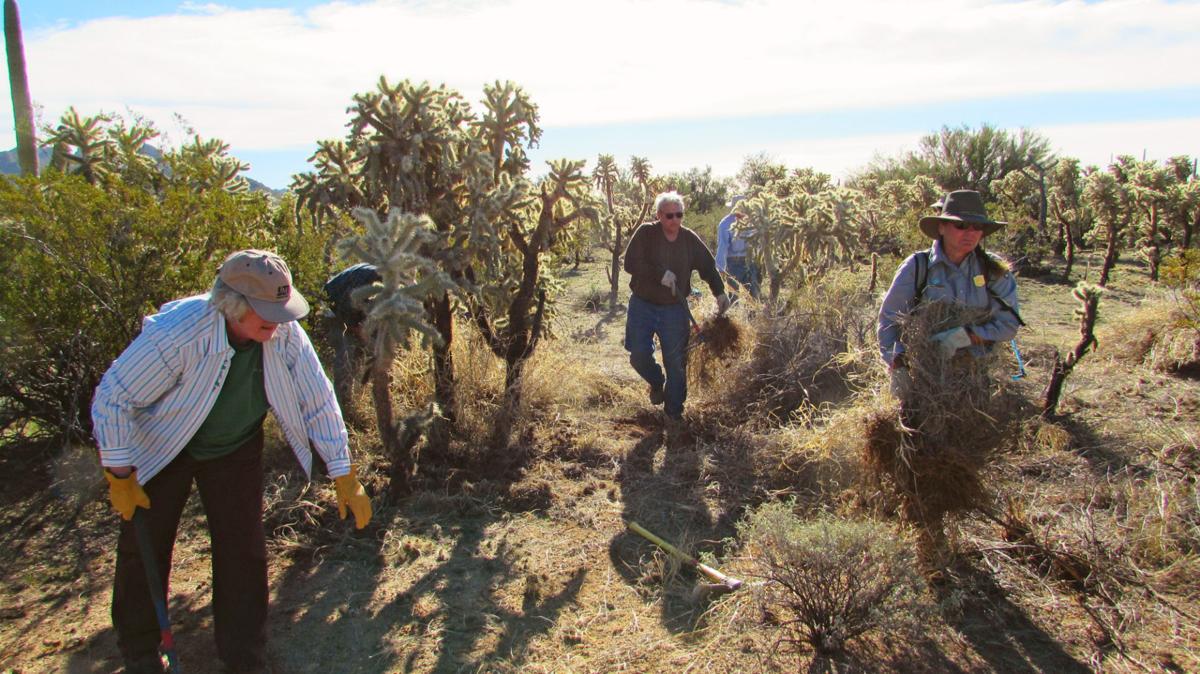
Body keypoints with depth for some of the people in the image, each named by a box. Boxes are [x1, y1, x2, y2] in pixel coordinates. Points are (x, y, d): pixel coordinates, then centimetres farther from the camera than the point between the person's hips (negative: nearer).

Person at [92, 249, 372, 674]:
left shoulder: (286, 335, -26)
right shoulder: (176, 332, -35)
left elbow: (319, 402, -16)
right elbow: (111, 399, -23)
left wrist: (345, 479, -15)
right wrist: (120, 477, -16)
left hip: (235, 449, 2)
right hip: (161, 449, -2)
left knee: (243, 551, 1)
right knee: (145, 549, 7)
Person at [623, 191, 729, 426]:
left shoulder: (690, 239, 0)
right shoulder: (645, 233, -9)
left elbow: (708, 266, 10)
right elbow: (630, 263, -17)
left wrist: (720, 292, -3)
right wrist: (660, 273, -25)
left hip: (675, 309, 1)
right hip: (643, 305, -1)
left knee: (676, 362, 2)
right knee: (639, 355, -3)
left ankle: (674, 411, 17)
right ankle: (656, 383, 31)